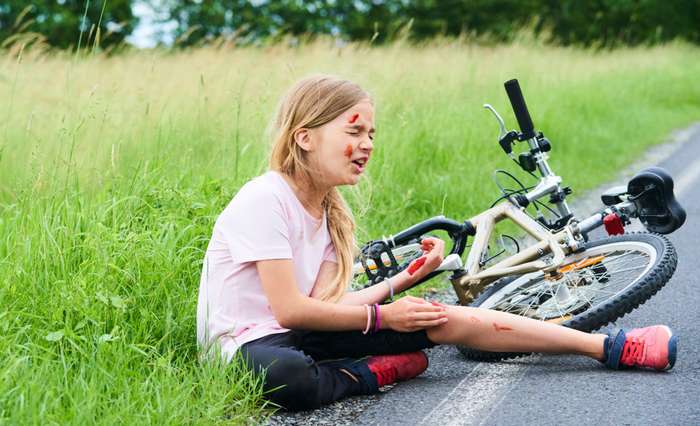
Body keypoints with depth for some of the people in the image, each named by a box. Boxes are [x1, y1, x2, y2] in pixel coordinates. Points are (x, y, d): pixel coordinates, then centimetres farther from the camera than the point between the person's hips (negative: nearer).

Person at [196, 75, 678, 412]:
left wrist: (409, 276, 1)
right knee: (287, 377, -47)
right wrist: (382, 316, -14)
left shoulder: (328, 211, 9)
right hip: (249, 340, -8)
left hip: (299, 333, 8)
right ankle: (366, 374, -14)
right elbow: (289, 308, -22)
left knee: (448, 319, -5)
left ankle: (609, 348, -2)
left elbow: (323, 301, -4)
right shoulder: (266, 200, -18)